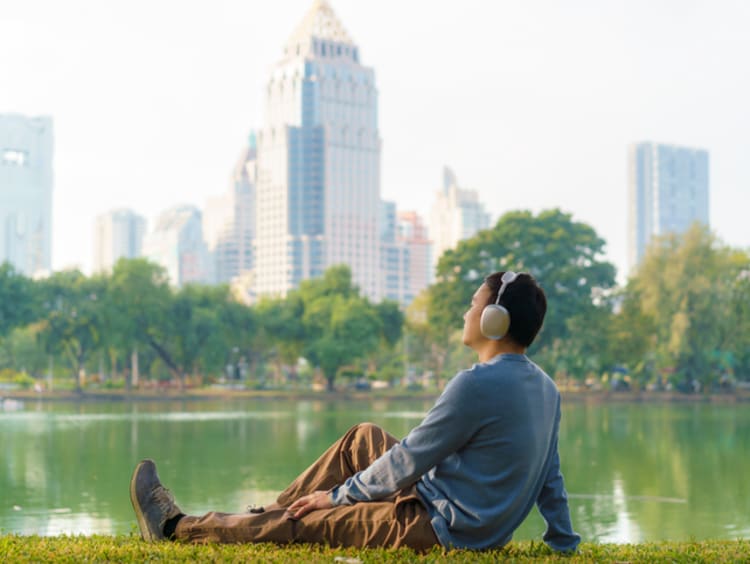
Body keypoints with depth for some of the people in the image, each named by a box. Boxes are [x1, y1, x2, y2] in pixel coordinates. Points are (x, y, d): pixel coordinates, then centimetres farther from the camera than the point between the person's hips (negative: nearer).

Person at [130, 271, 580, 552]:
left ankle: (175, 527, 19)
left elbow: (407, 461, -18)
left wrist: (339, 494, -6)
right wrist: (565, 545, 18)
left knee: (304, 524, 2)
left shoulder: (477, 385, -25)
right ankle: (270, 515, 28)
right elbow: (551, 476, 9)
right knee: (363, 438, 18)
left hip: (442, 529, -9)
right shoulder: (545, 388, 4)